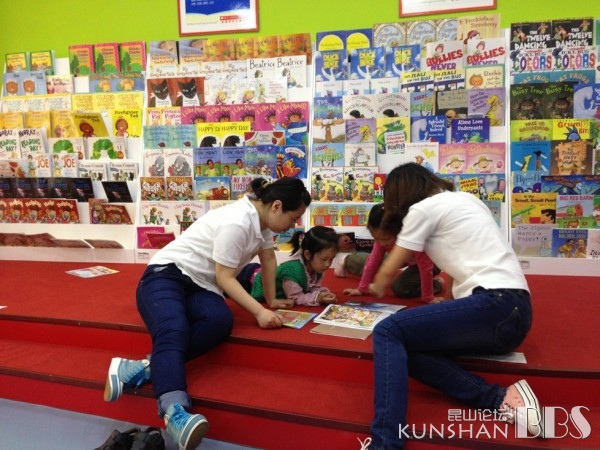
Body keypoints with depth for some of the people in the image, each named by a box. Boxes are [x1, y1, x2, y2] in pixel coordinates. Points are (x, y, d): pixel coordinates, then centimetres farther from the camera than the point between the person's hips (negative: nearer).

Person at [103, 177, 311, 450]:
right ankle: (174, 411, -56)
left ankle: (145, 367, -31)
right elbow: (225, 278, -18)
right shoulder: (236, 222, -21)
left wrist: (271, 300, 23)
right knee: (173, 331, -38)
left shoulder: (262, 217, 7)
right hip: (166, 275, -7)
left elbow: (269, 259, 20)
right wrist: (259, 312, -22)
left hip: (199, 286, 7)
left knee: (220, 321, -28)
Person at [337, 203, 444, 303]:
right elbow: (373, 262, -18)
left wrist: (428, 297, -33)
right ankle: (348, 263, 37)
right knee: (369, 261, 7)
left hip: (431, 261, -6)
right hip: (405, 258, 6)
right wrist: (362, 289, -19)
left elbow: (426, 268, -37)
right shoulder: (382, 238, -24)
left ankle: (436, 283, -4)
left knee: (399, 287, -24)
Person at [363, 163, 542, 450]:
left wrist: (376, 289, 29)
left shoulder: (423, 208, 0)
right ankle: (500, 400, -7)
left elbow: (389, 271, 10)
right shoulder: (464, 199, 24)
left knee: (388, 332, -14)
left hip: (495, 306, -9)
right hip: (512, 310, 9)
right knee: (404, 344, 0)